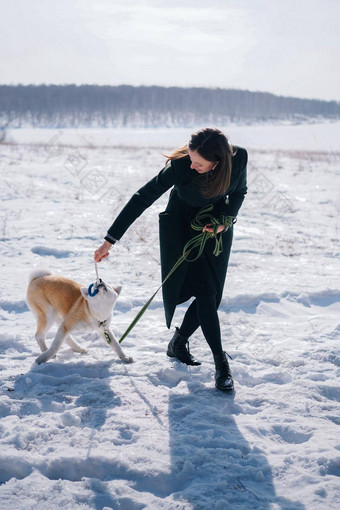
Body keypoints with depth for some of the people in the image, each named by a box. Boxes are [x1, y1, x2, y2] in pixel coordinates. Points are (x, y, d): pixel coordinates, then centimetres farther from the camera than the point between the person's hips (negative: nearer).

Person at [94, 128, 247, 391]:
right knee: (205, 292, -14)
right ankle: (221, 363, -7)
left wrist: (226, 221, -19)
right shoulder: (180, 165, -32)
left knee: (211, 295, 1)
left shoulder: (238, 158, -24)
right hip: (182, 227, -3)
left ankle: (178, 343, 24)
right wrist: (110, 240, -26)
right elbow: (142, 198, -26)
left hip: (217, 228, 3)